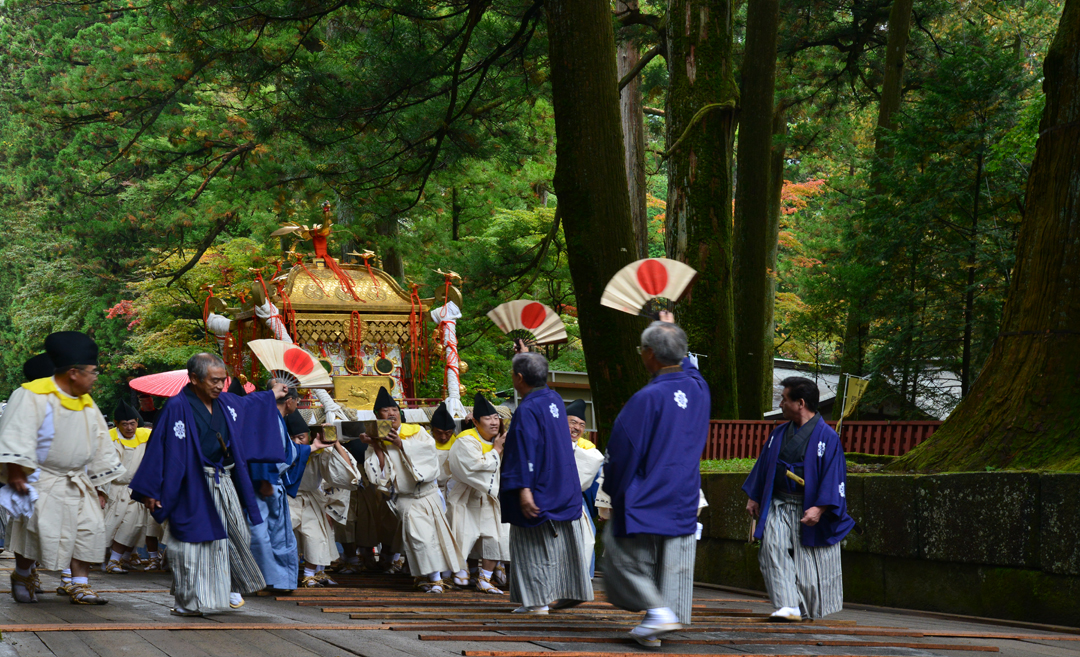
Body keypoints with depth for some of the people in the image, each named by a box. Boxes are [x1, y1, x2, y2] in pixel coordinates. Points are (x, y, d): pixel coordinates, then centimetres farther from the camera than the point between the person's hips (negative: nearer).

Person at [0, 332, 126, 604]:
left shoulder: (87, 404, 12)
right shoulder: (33, 396, -11)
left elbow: (100, 446, 17)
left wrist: (99, 488, 15)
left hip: (78, 484, 7)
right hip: (40, 481, -7)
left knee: (89, 527, -5)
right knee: (38, 530, -10)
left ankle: (79, 584, -1)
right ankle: (23, 576, 15)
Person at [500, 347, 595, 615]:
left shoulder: (527, 410, -18)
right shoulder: (554, 399, 6)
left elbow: (526, 452, -25)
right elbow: (540, 378, 30)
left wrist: (524, 489, -28)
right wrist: (527, 356, 41)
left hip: (539, 490, -8)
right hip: (565, 489, 8)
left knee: (534, 545, -1)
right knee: (564, 540, 14)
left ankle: (537, 601, -1)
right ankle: (573, 591, 19)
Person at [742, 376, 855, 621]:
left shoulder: (826, 437, -8)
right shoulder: (779, 433, 11)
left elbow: (833, 475, -11)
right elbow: (763, 467, 20)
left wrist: (820, 508, -20)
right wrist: (753, 498, 18)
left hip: (809, 508, -4)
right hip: (779, 506, 4)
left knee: (810, 563, 0)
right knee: (773, 547, -18)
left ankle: (813, 610, 18)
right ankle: (790, 606, -22)